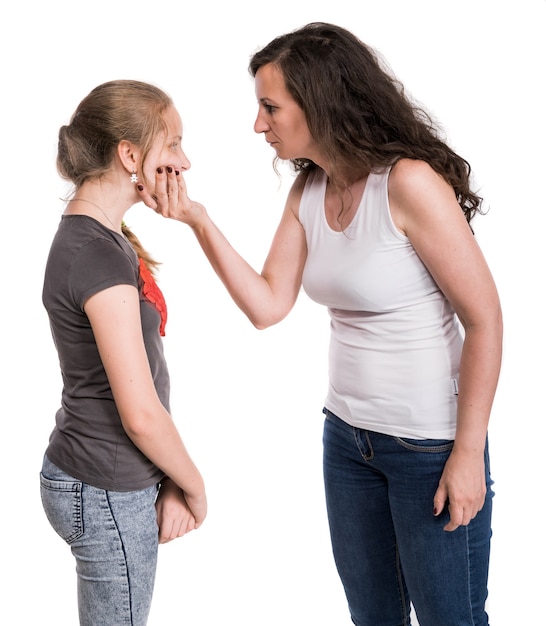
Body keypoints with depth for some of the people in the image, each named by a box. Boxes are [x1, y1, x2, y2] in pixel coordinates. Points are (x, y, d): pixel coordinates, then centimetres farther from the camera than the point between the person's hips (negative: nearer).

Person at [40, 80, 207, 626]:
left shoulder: (92, 236, 7)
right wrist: (194, 488, -6)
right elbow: (141, 412, -22)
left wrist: (170, 482, 1)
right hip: (108, 496, -9)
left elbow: (140, 375, 5)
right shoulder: (100, 256, -23)